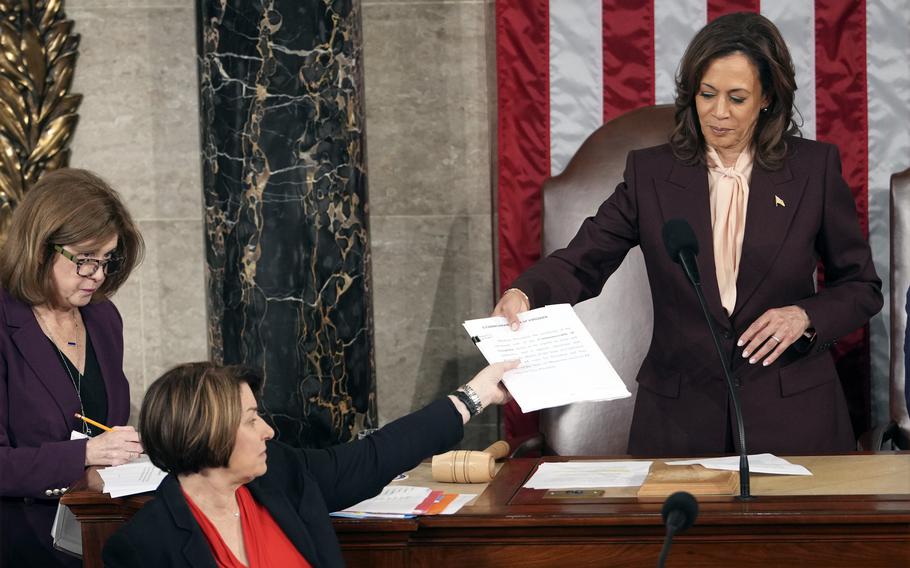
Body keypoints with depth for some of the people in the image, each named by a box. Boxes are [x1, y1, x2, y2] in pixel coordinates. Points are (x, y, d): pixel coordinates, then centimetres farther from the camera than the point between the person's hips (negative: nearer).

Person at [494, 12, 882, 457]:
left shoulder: (814, 169, -1)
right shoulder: (651, 173, 2)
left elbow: (861, 287, 6)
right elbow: (582, 262, -4)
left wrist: (805, 315, -14)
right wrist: (523, 294, -25)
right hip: (680, 417, 1)